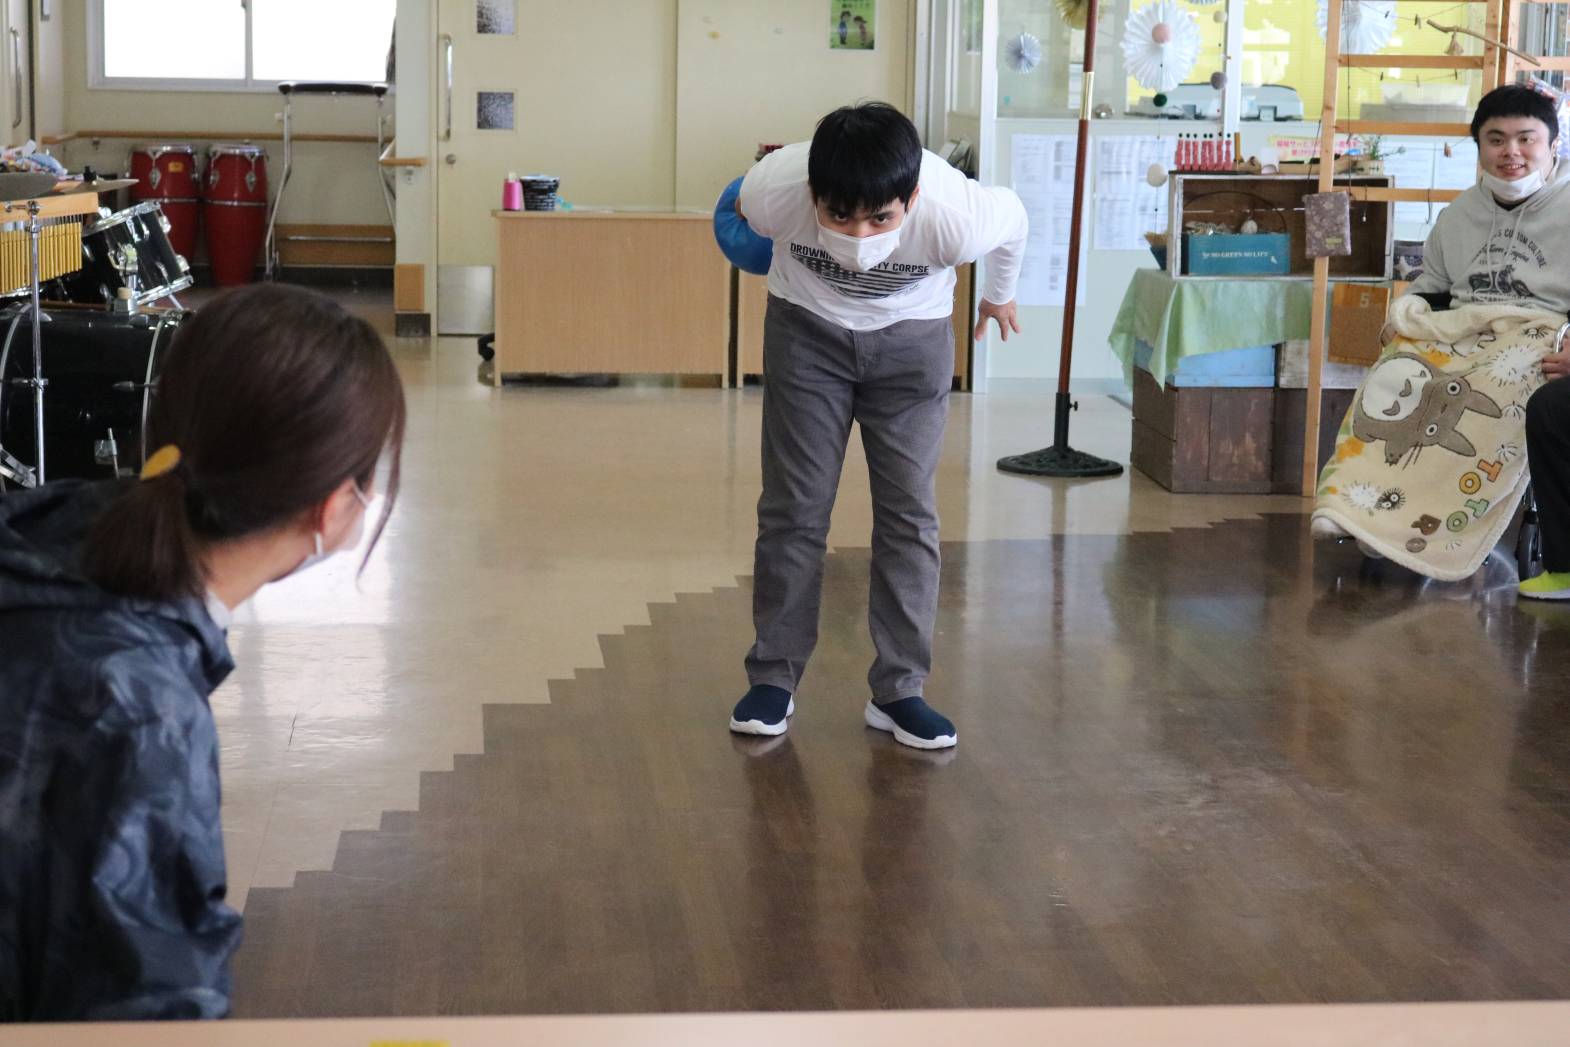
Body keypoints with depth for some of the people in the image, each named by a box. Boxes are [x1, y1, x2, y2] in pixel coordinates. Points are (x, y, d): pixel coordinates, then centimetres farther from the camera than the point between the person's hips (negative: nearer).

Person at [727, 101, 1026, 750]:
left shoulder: (955, 216, -35)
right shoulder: (773, 190, -33)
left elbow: (1013, 220, -10)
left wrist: (999, 296, 10)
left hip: (913, 338, 0)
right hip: (807, 329, 0)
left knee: (909, 514, -3)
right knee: (794, 507, -2)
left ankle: (899, 689, 4)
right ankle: (773, 678, 8)